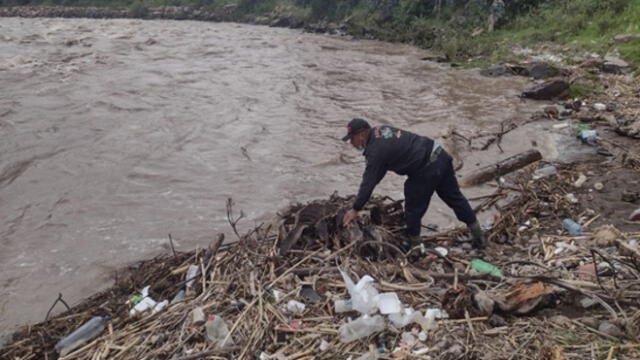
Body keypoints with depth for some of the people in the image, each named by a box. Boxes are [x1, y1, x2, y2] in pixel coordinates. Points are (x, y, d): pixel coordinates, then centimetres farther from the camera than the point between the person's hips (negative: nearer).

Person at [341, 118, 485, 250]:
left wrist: (355, 209, -3)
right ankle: (478, 235, 30)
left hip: (428, 169, -9)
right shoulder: (380, 130, 12)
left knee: (414, 208, 9)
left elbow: (369, 181, -12)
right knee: (454, 196, 19)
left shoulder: (376, 150, -15)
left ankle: (412, 243, 27)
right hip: (440, 155, 10)